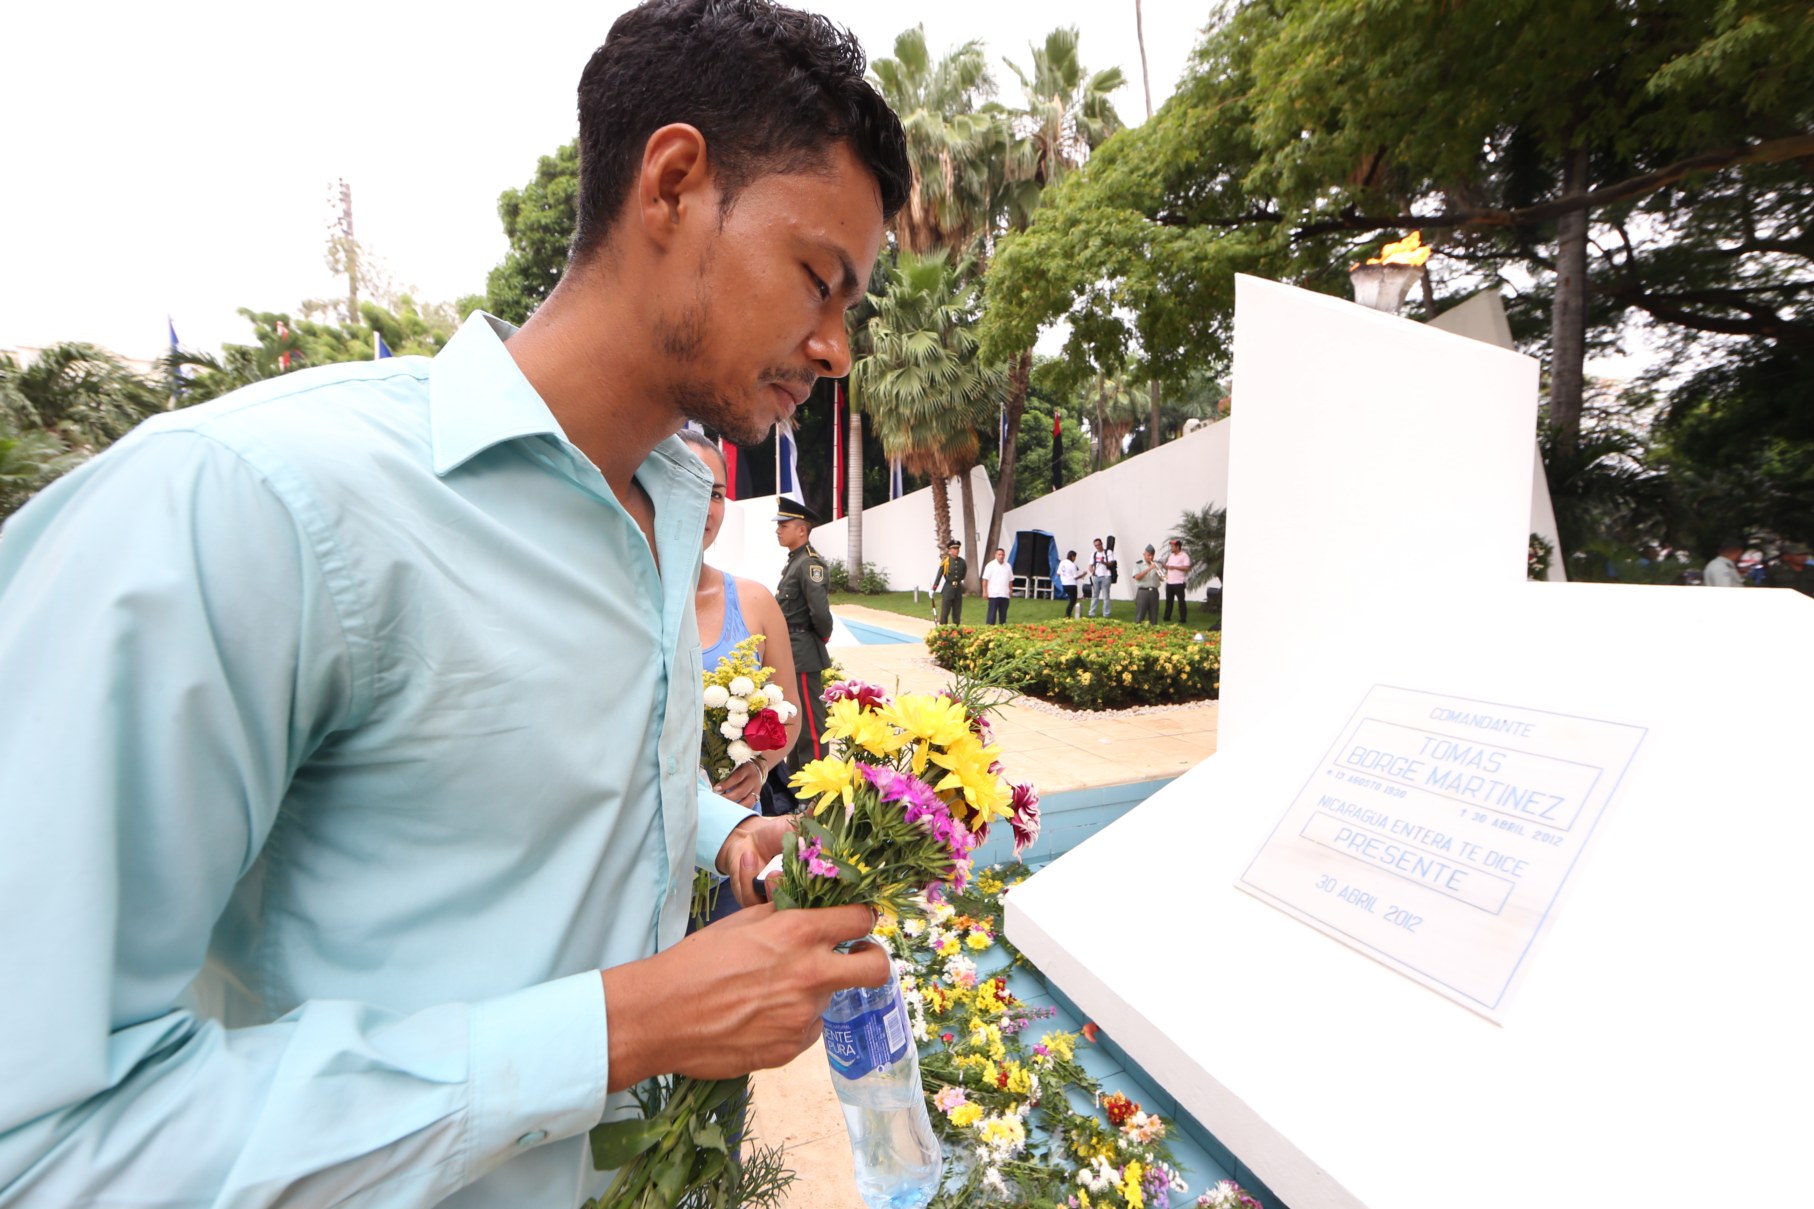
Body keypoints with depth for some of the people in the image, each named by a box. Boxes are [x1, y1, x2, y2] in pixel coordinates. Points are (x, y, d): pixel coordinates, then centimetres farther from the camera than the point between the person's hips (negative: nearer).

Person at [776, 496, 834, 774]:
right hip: (791, 654, 10)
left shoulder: (810, 563, -17)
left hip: (803, 656, -10)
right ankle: (795, 778, 33)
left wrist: (823, 636, -9)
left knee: (810, 724, -1)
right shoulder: (794, 561, 13)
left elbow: (820, 611, -26)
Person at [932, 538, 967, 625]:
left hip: (958, 590, 4)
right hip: (947, 591, -4)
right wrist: (933, 589, -18)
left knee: (957, 614, 9)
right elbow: (938, 575, -12)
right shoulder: (945, 561, -8)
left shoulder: (962, 562, 3)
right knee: (944, 614, -1)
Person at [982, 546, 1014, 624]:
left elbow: (1010, 580, 17)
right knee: (992, 613, -5)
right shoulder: (990, 565, -3)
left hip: (1005, 594, 5)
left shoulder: (1008, 566, 12)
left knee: (1003, 613, 8)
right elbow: (985, 579, -7)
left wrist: (1011, 590, 12)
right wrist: (985, 592, -12)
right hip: (994, 594, -5)